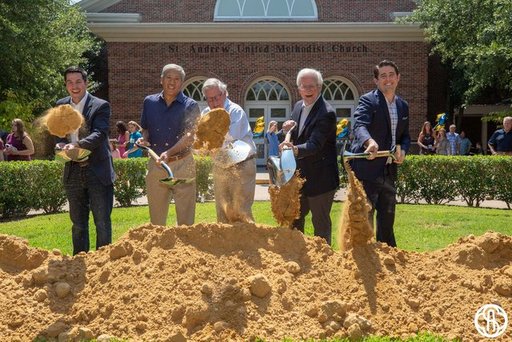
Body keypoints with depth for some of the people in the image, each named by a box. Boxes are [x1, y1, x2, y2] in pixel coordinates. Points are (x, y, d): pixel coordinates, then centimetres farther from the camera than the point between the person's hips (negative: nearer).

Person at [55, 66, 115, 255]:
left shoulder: (101, 106, -6)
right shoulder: (61, 106, 9)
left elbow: (99, 134, -18)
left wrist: (78, 145, -34)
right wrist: (61, 144, -13)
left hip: (98, 171, -4)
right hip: (73, 172, 5)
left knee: (102, 223, 1)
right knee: (78, 223, 13)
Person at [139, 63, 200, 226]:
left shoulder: (190, 106, -2)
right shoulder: (149, 102, 8)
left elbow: (189, 136, -13)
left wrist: (169, 153, -27)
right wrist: (144, 138, -5)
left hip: (182, 165, -3)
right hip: (155, 165, 3)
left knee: (186, 218, 0)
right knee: (156, 218, 9)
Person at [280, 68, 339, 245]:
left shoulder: (326, 113, -19)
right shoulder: (298, 106, 6)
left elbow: (314, 145, -29)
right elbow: (294, 137, 14)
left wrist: (295, 149, -47)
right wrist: (285, 131, -9)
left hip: (320, 178, -8)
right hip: (300, 176, 8)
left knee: (320, 221, 3)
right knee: (294, 219, 18)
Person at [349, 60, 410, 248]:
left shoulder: (403, 106, 14)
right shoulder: (367, 101, -9)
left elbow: (405, 135, 22)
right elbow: (359, 126, -26)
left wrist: (403, 150, 0)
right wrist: (369, 141, -47)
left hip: (389, 170, 7)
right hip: (367, 169, -7)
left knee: (387, 218, 16)